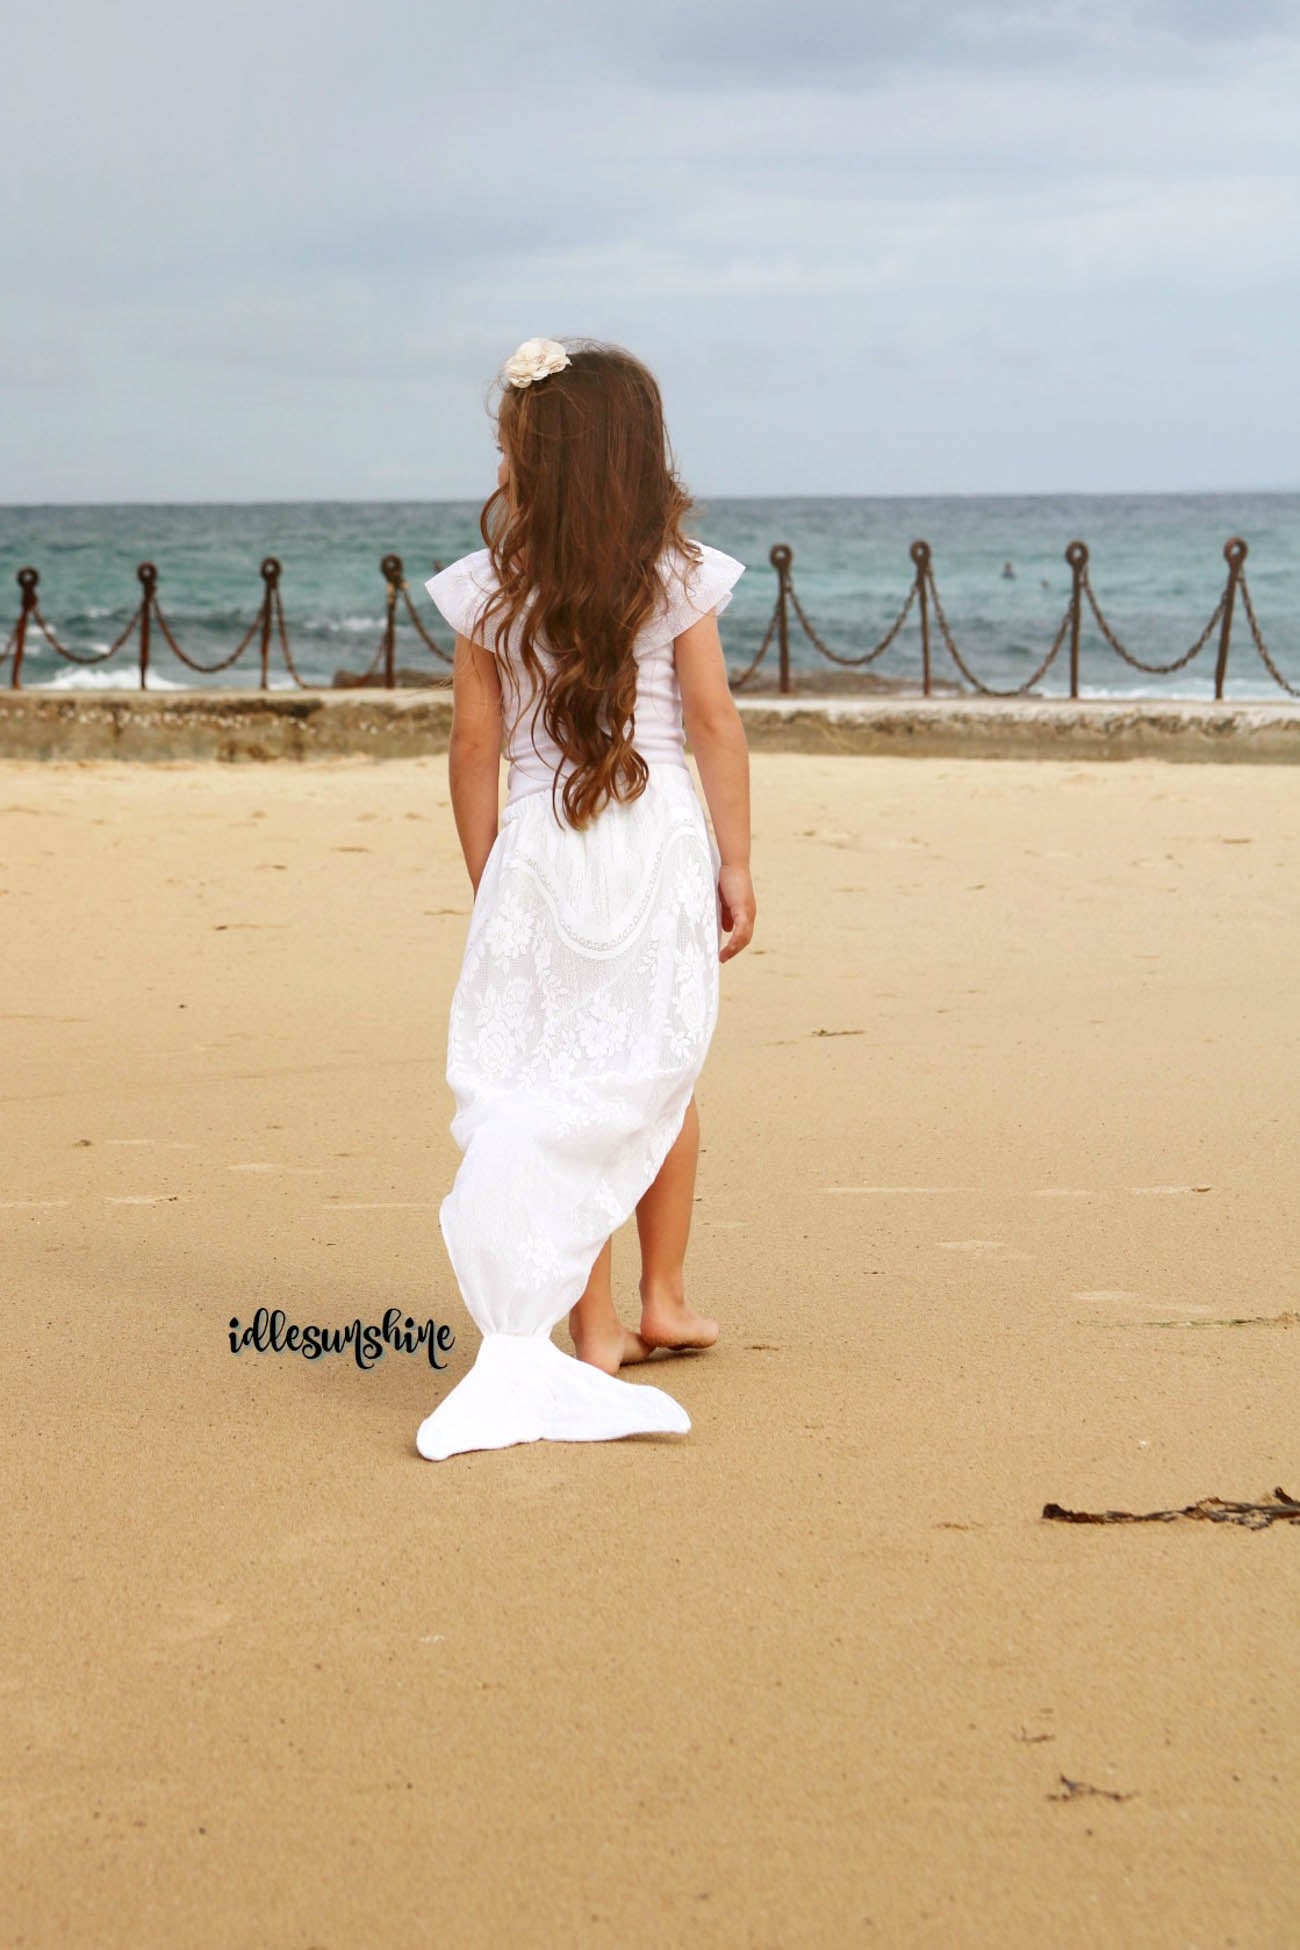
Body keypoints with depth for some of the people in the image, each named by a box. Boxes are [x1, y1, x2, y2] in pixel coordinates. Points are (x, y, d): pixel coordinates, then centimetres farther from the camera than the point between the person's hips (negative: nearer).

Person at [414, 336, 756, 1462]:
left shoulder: (491, 589, -1)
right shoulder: (676, 578, -1)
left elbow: (476, 746, 1)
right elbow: (716, 724, -2)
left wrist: (487, 880, 11)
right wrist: (737, 863, 5)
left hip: (539, 853, -1)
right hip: (660, 846, 1)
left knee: (553, 1086, 3)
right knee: (660, 1079, 16)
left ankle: (593, 1332, 2)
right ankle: (665, 1300, 26)